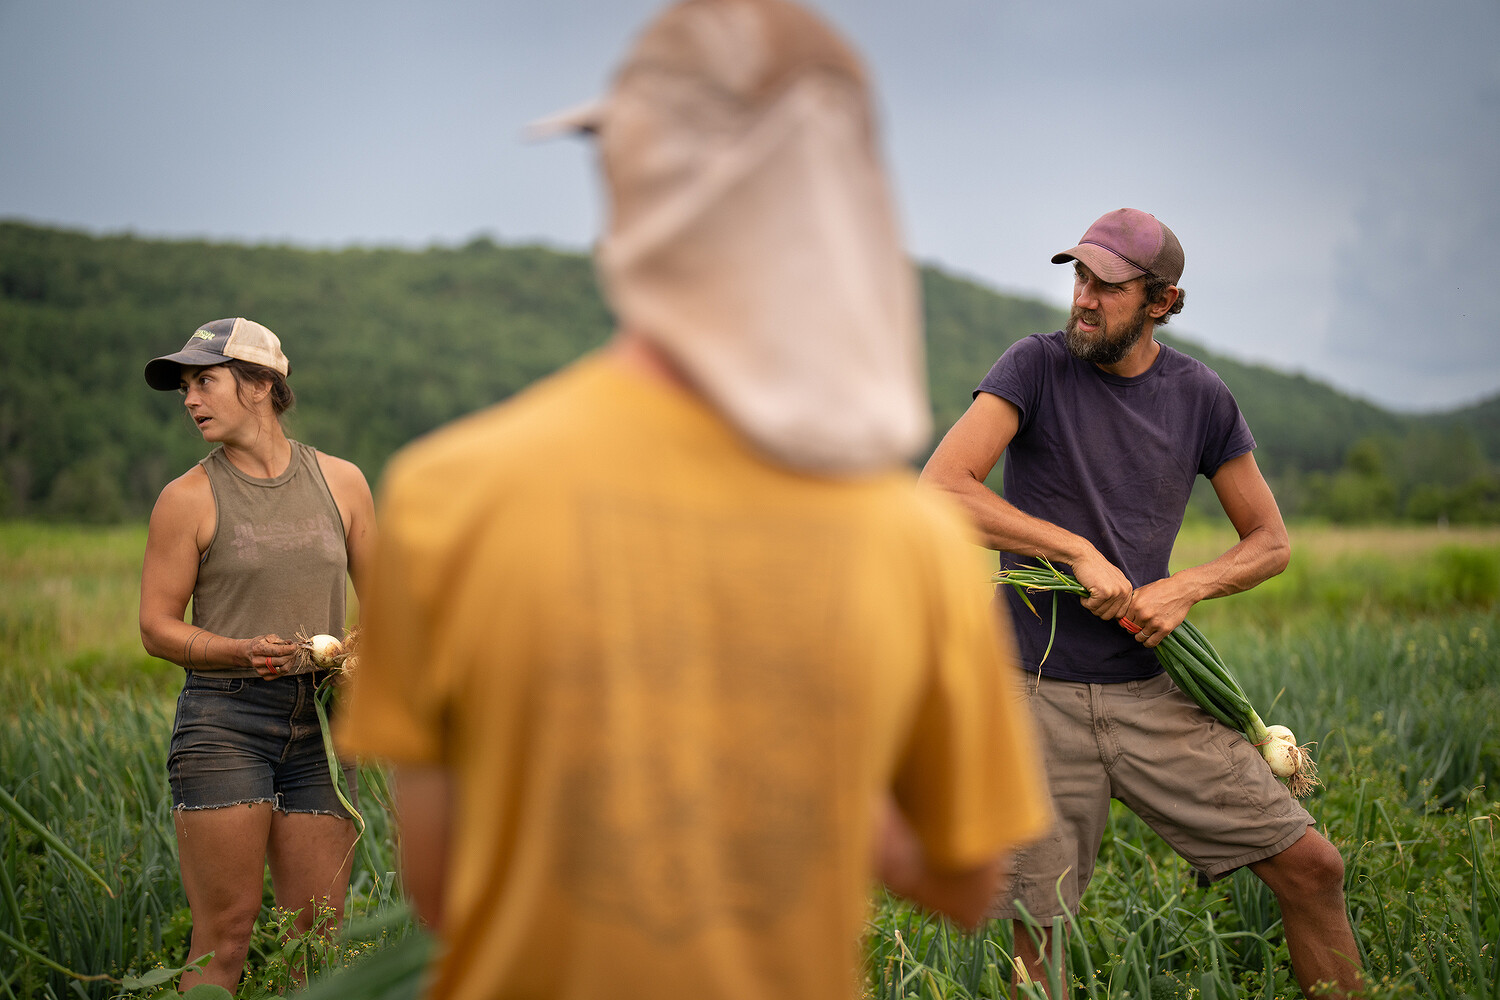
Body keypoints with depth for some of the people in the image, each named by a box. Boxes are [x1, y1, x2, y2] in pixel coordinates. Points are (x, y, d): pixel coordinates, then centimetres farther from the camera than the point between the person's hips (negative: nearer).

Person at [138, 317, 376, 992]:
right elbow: (157, 626, 1)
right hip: (223, 717, -3)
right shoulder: (189, 498, 0)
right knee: (224, 934, -5)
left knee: (319, 934, 4)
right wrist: (244, 651, -15)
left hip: (319, 719, 3)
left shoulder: (340, 482, 8)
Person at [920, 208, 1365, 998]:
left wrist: (1185, 588, -10)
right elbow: (939, 490, -18)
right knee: (1040, 935, 2)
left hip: (1151, 692, 3)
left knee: (1309, 865, 0)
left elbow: (1270, 542, 10)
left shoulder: (1199, 397, 3)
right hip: (1037, 693, -2)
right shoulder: (1036, 367, -6)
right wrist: (1081, 552, -18)